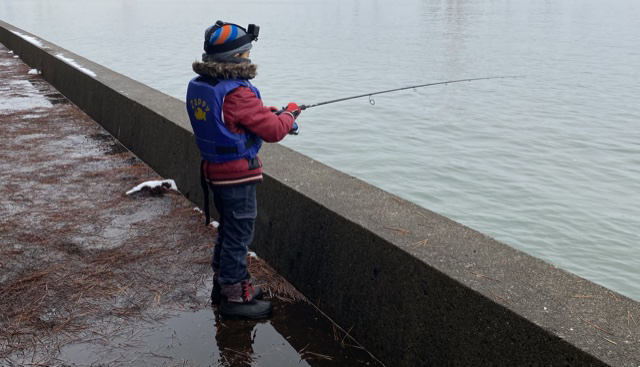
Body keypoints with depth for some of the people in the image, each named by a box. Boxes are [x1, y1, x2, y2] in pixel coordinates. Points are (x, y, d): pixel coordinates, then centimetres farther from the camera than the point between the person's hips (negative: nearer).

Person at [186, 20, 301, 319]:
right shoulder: (236, 93, -25)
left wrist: (267, 112, 8)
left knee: (228, 229, 23)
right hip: (238, 174, -9)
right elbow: (273, 131, -21)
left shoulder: (197, 86, 3)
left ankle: (223, 283, 36)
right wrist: (289, 115, -1)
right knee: (239, 235, 4)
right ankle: (234, 297, 16)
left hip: (214, 170, 9)